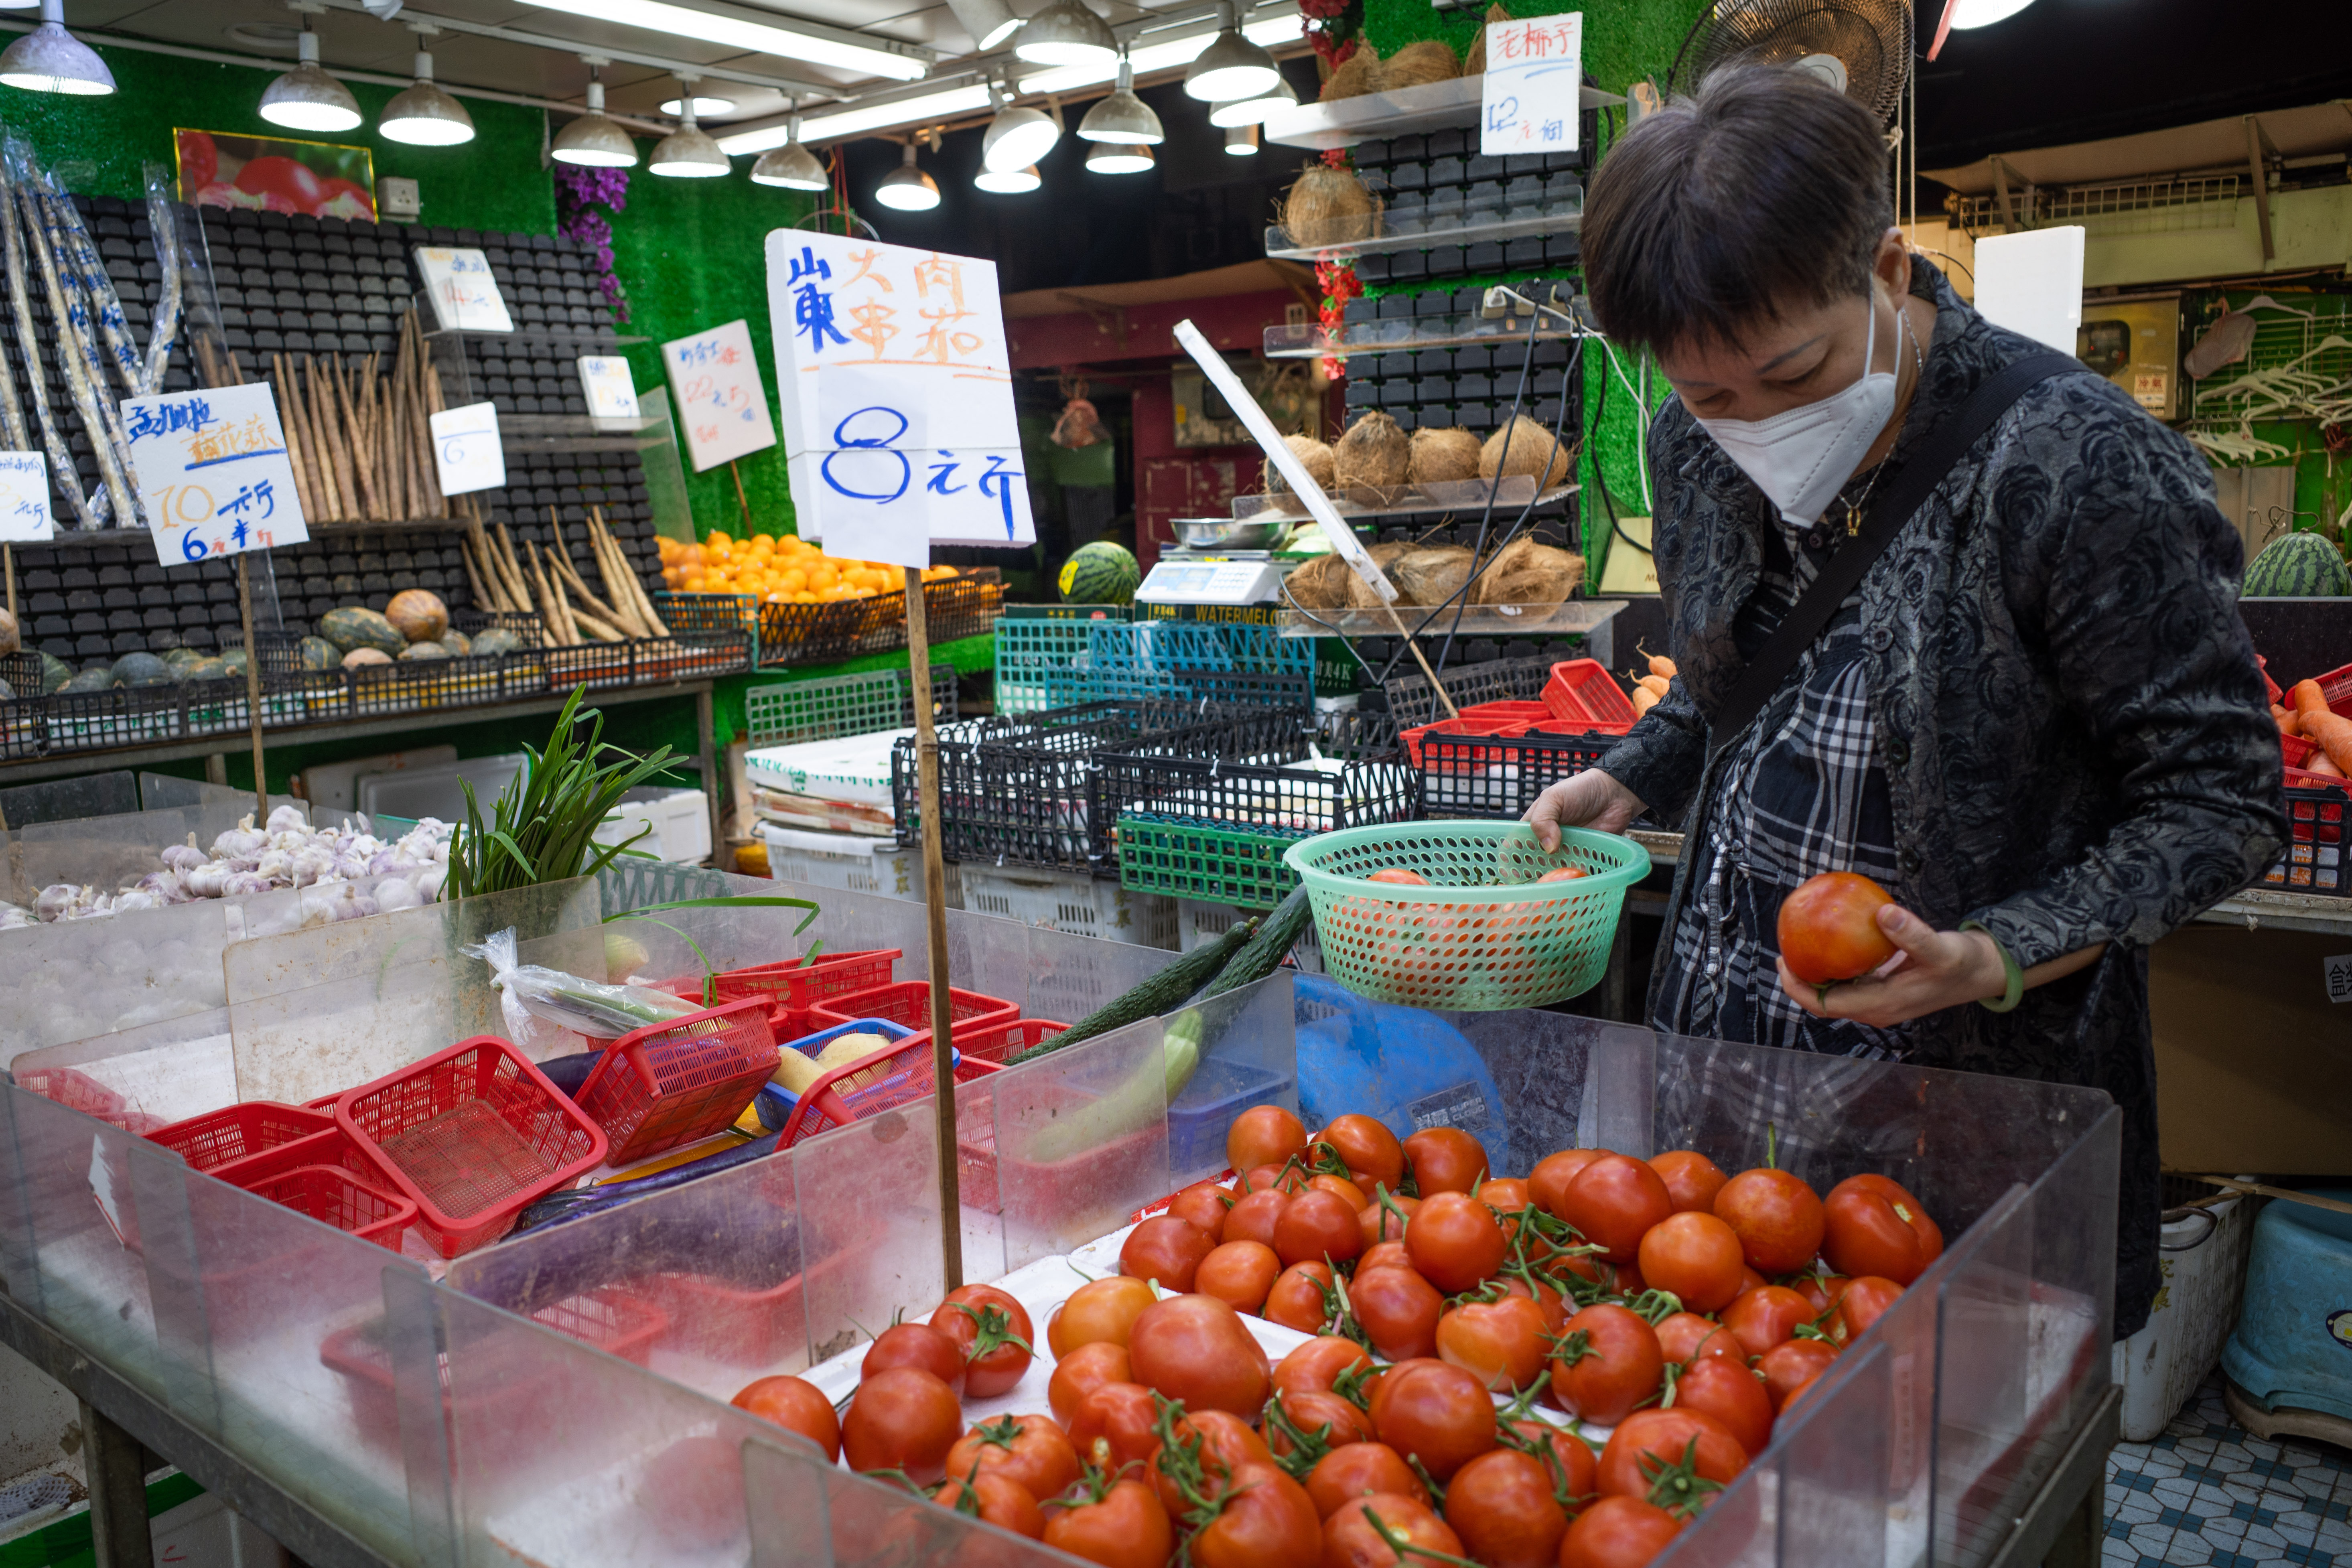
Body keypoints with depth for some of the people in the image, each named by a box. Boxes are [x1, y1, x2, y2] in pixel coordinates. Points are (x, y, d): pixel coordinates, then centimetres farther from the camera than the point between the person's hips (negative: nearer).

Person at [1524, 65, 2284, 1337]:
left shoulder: (2080, 468, -21)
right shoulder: (1696, 448, 0)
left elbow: (2220, 804, -14)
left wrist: (1991, 960, -27)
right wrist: (1624, 786, 0)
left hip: (1975, 1099, -5)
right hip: (1716, 1048, 6)